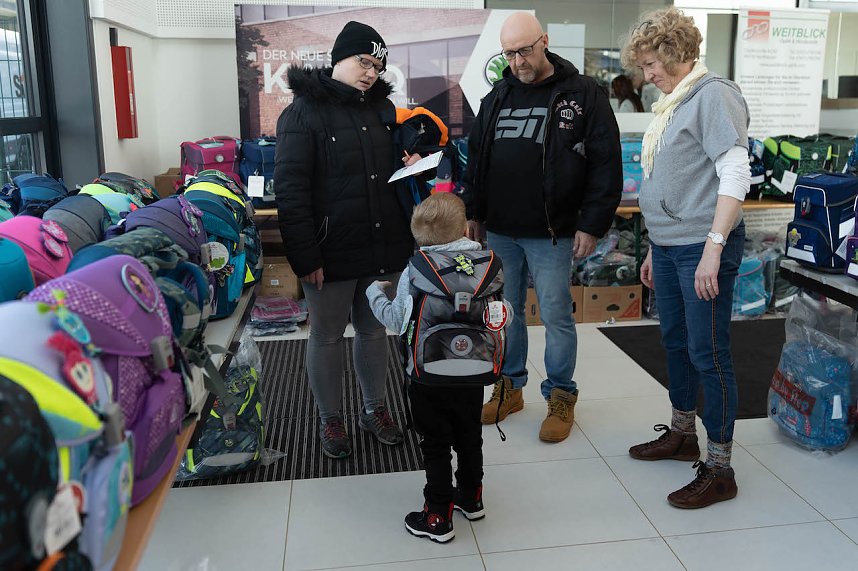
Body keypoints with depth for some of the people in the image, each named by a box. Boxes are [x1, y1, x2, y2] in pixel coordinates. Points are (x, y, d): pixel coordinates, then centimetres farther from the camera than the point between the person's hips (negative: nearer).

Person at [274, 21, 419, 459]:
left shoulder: (381, 109, 10)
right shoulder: (304, 112, -7)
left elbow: (399, 168, 25)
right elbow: (290, 189, -13)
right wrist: (305, 255, -18)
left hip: (382, 248, 5)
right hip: (331, 251, -5)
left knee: (373, 330, 17)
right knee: (327, 337, 10)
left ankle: (374, 409, 35)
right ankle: (330, 420, 27)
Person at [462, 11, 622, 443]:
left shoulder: (583, 95, -5)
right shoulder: (496, 98, 11)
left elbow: (607, 165, -8)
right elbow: (476, 160, 18)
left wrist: (592, 225, -12)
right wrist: (472, 213, 12)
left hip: (551, 234, -5)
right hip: (499, 231, 5)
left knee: (556, 316, 3)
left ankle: (561, 397, 19)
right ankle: (509, 387, 30)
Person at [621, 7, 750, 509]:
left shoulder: (714, 95, -11)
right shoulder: (673, 103, 15)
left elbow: (735, 175, -20)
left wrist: (713, 247, -24)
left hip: (703, 246, -9)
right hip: (669, 245, 9)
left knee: (708, 354, -4)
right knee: (676, 343, 18)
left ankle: (720, 471, 7)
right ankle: (682, 435, 35)